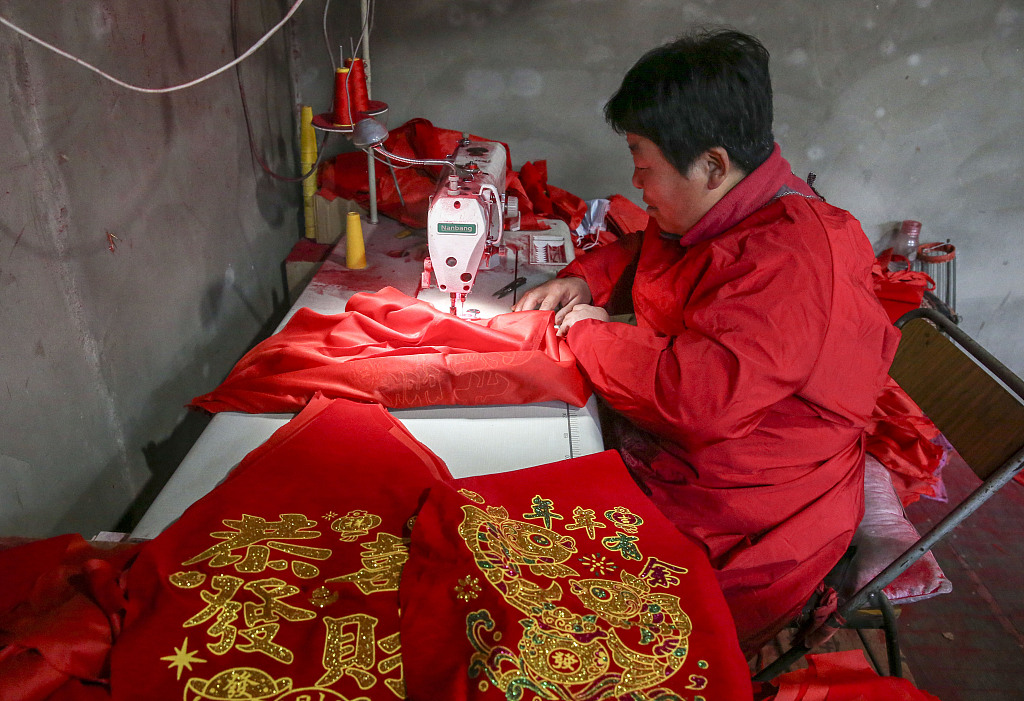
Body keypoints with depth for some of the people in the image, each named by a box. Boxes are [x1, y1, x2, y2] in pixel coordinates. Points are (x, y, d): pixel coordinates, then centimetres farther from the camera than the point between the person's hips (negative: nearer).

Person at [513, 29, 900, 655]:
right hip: (671, 460, 10)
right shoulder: (720, 215, 5)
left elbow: (698, 395, -39)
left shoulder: (791, 258, -28)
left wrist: (592, 333, -21)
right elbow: (641, 253, 27)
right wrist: (581, 281, 5)